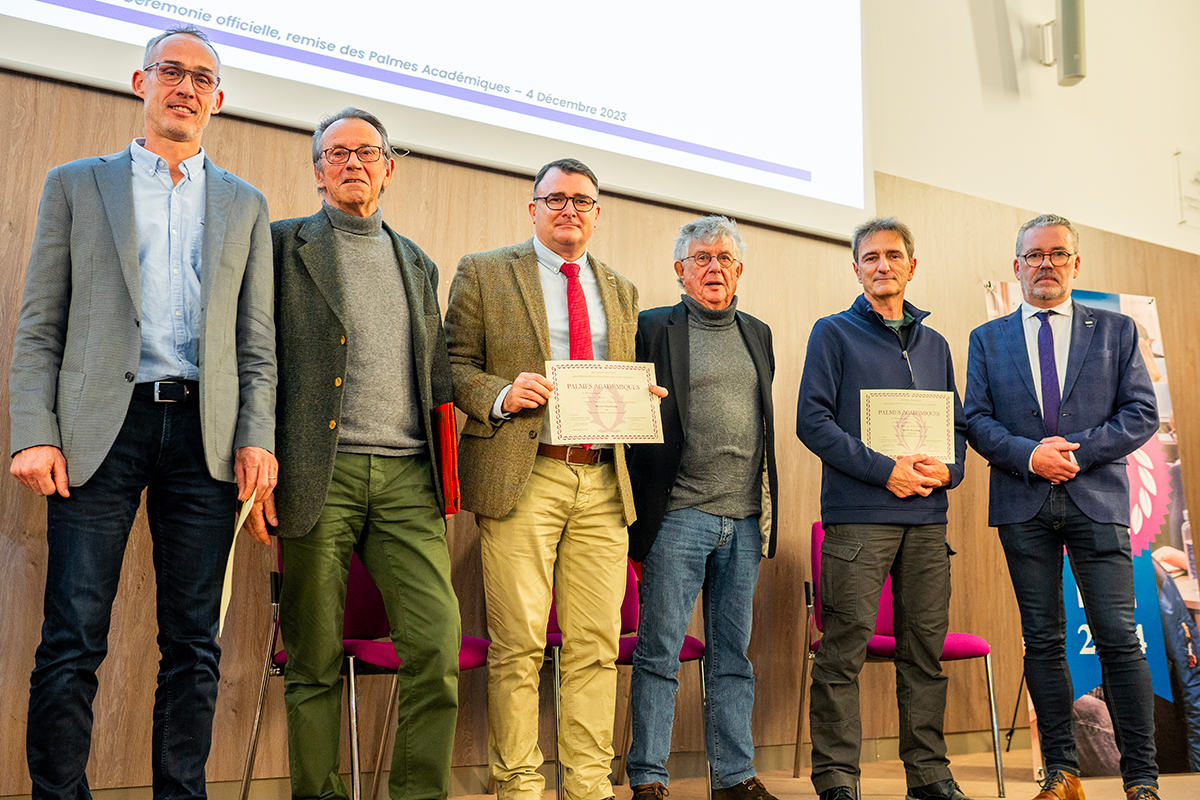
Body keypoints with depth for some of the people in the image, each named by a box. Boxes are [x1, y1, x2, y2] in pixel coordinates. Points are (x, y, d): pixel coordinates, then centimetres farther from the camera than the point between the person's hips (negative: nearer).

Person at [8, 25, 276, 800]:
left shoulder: (245, 205, 16)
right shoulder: (76, 184, 12)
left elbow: (258, 338, 11)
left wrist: (257, 438, -1)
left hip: (204, 431, 2)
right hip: (101, 425, -1)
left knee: (194, 644, 4)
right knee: (73, 641, -3)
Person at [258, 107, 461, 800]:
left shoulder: (417, 264, 22)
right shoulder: (285, 245, 8)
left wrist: (442, 469, 13)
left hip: (407, 476, 3)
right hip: (322, 474, -3)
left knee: (439, 648, -7)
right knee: (316, 660, 2)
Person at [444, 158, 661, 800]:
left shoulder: (621, 291, 21)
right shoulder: (483, 273, 8)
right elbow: (455, 363, 4)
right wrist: (501, 395, -14)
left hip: (603, 483, 4)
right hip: (522, 478, -4)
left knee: (597, 644, 4)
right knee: (518, 644, -2)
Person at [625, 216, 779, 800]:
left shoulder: (757, 334, 17)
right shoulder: (653, 328, 2)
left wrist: (766, 513, 13)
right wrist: (640, 515, -8)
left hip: (745, 520, 5)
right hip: (679, 515, -4)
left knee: (733, 657, 11)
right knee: (659, 653, 0)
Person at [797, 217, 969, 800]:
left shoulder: (934, 344, 20)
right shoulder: (834, 333, 5)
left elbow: (957, 424, 21)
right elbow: (812, 420, -5)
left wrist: (948, 469, -1)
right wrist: (884, 469, -13)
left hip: (926, 517, 5)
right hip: (858, 514, -5)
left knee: (925, 651, 8)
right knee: (844, 649, -6)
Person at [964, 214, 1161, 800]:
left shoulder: (1116, 331, 11)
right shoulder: (988, 339, 12)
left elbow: (1142, 414, 3)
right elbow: (977, 421, 5)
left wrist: (1077, 449, -10)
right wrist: (1029, 456, -12)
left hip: (1097, 499, -1)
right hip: (1023, 506, 1)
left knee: (1119, 637, -5)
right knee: (1042, 640, 5)